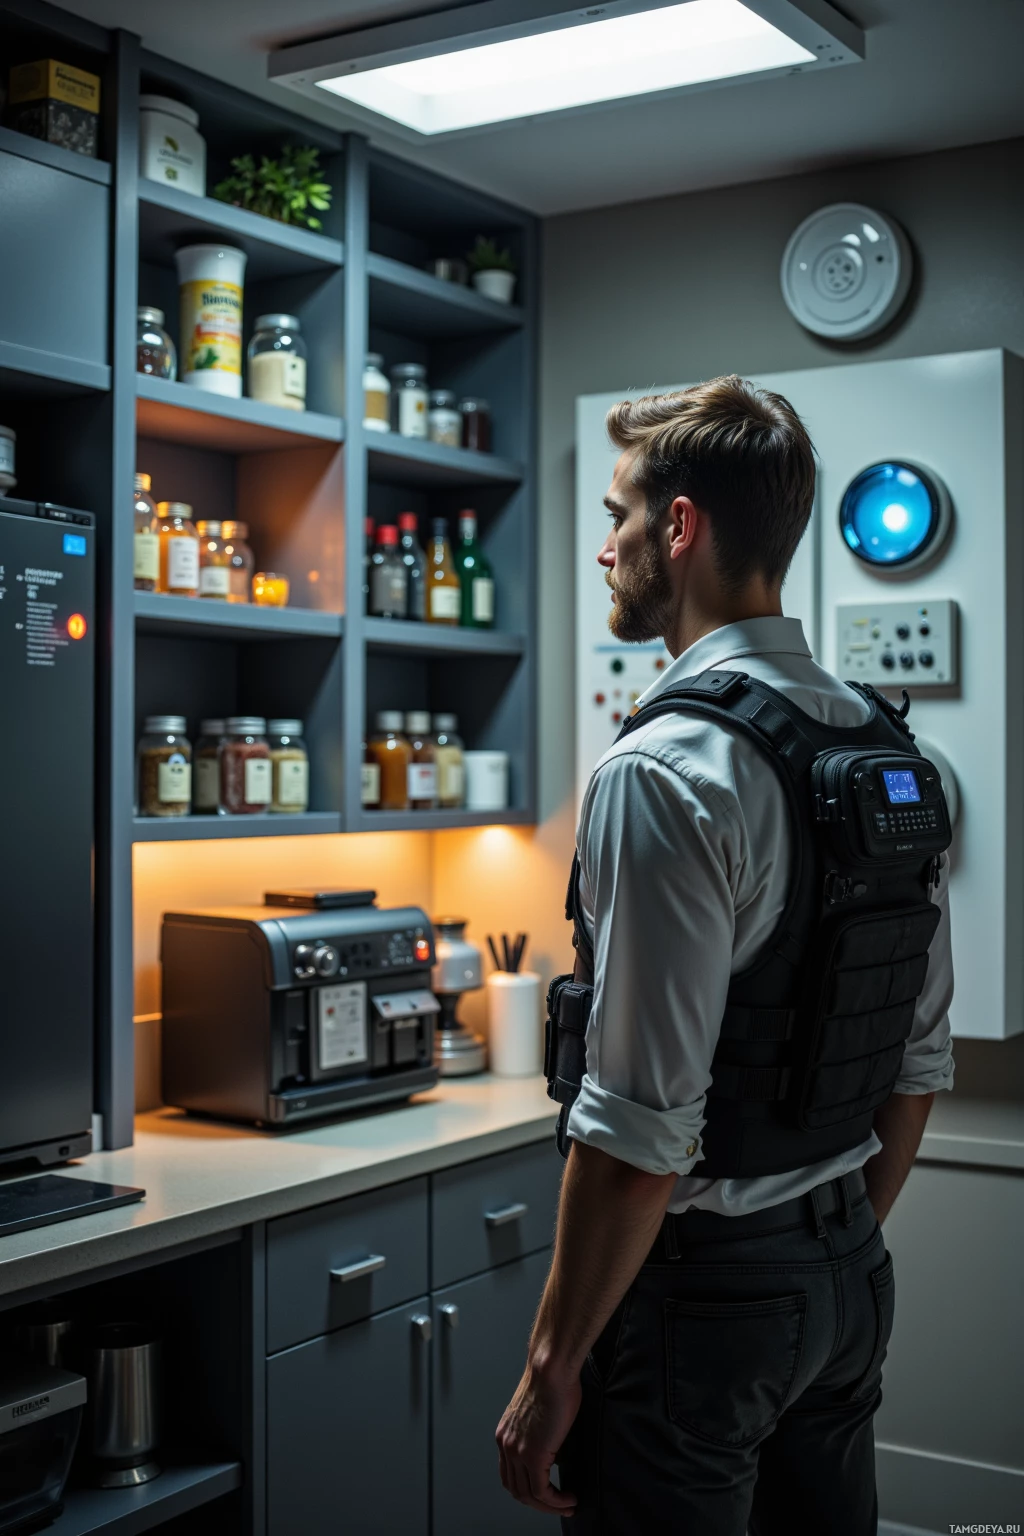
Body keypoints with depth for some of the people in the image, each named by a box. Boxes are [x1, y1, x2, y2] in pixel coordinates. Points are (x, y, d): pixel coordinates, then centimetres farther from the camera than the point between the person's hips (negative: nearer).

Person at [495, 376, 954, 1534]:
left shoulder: (663, 772, -20)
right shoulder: (887, 751, 5)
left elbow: (643, 1127, -22)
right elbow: (922, 1060, 11)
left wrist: (553, 1366, -13)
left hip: (699, 1287, -8)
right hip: (849, 1274, 8)